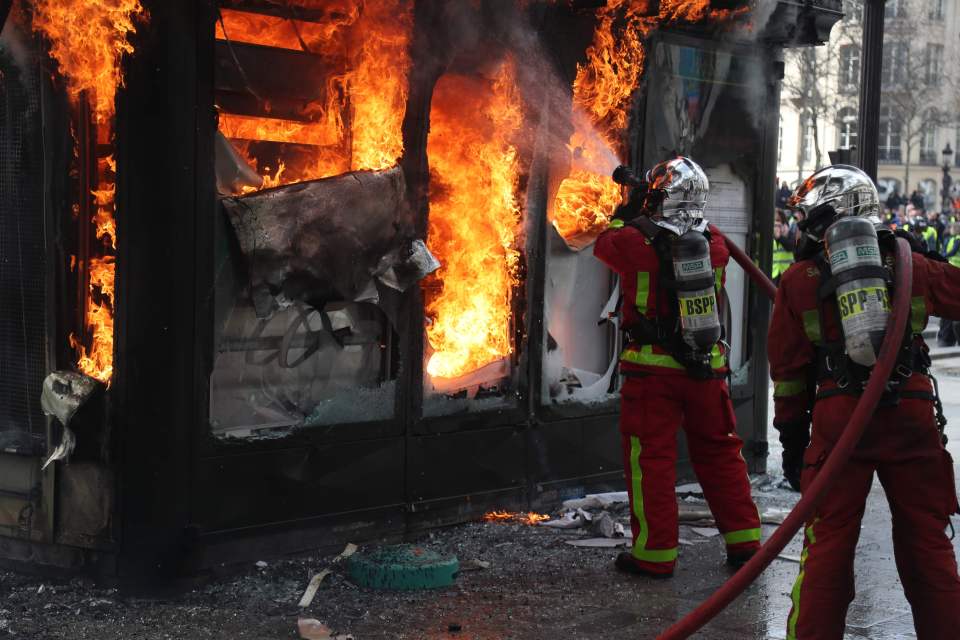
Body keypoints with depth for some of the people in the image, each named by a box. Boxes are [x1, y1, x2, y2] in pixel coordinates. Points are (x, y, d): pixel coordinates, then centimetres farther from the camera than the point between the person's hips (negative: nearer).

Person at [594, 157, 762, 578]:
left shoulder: (636, 241, -12)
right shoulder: (715, 243, 1)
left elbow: (603, 245, 9)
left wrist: (626, 213, 20)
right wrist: (644, 218, 24)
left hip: (653, 369, -4)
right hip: (708, 367, 4)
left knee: (651, 457, 4)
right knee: (719, 452, 15)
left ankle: (655, 553, 6)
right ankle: (743, 541, 20)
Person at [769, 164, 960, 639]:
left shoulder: (798, 282, 2)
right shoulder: (912, 268, 4)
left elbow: (788, 371, 4)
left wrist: (791, 439, 12)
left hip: (838, 420, -1)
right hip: (912, 417, 1)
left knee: (828, 543, 7)